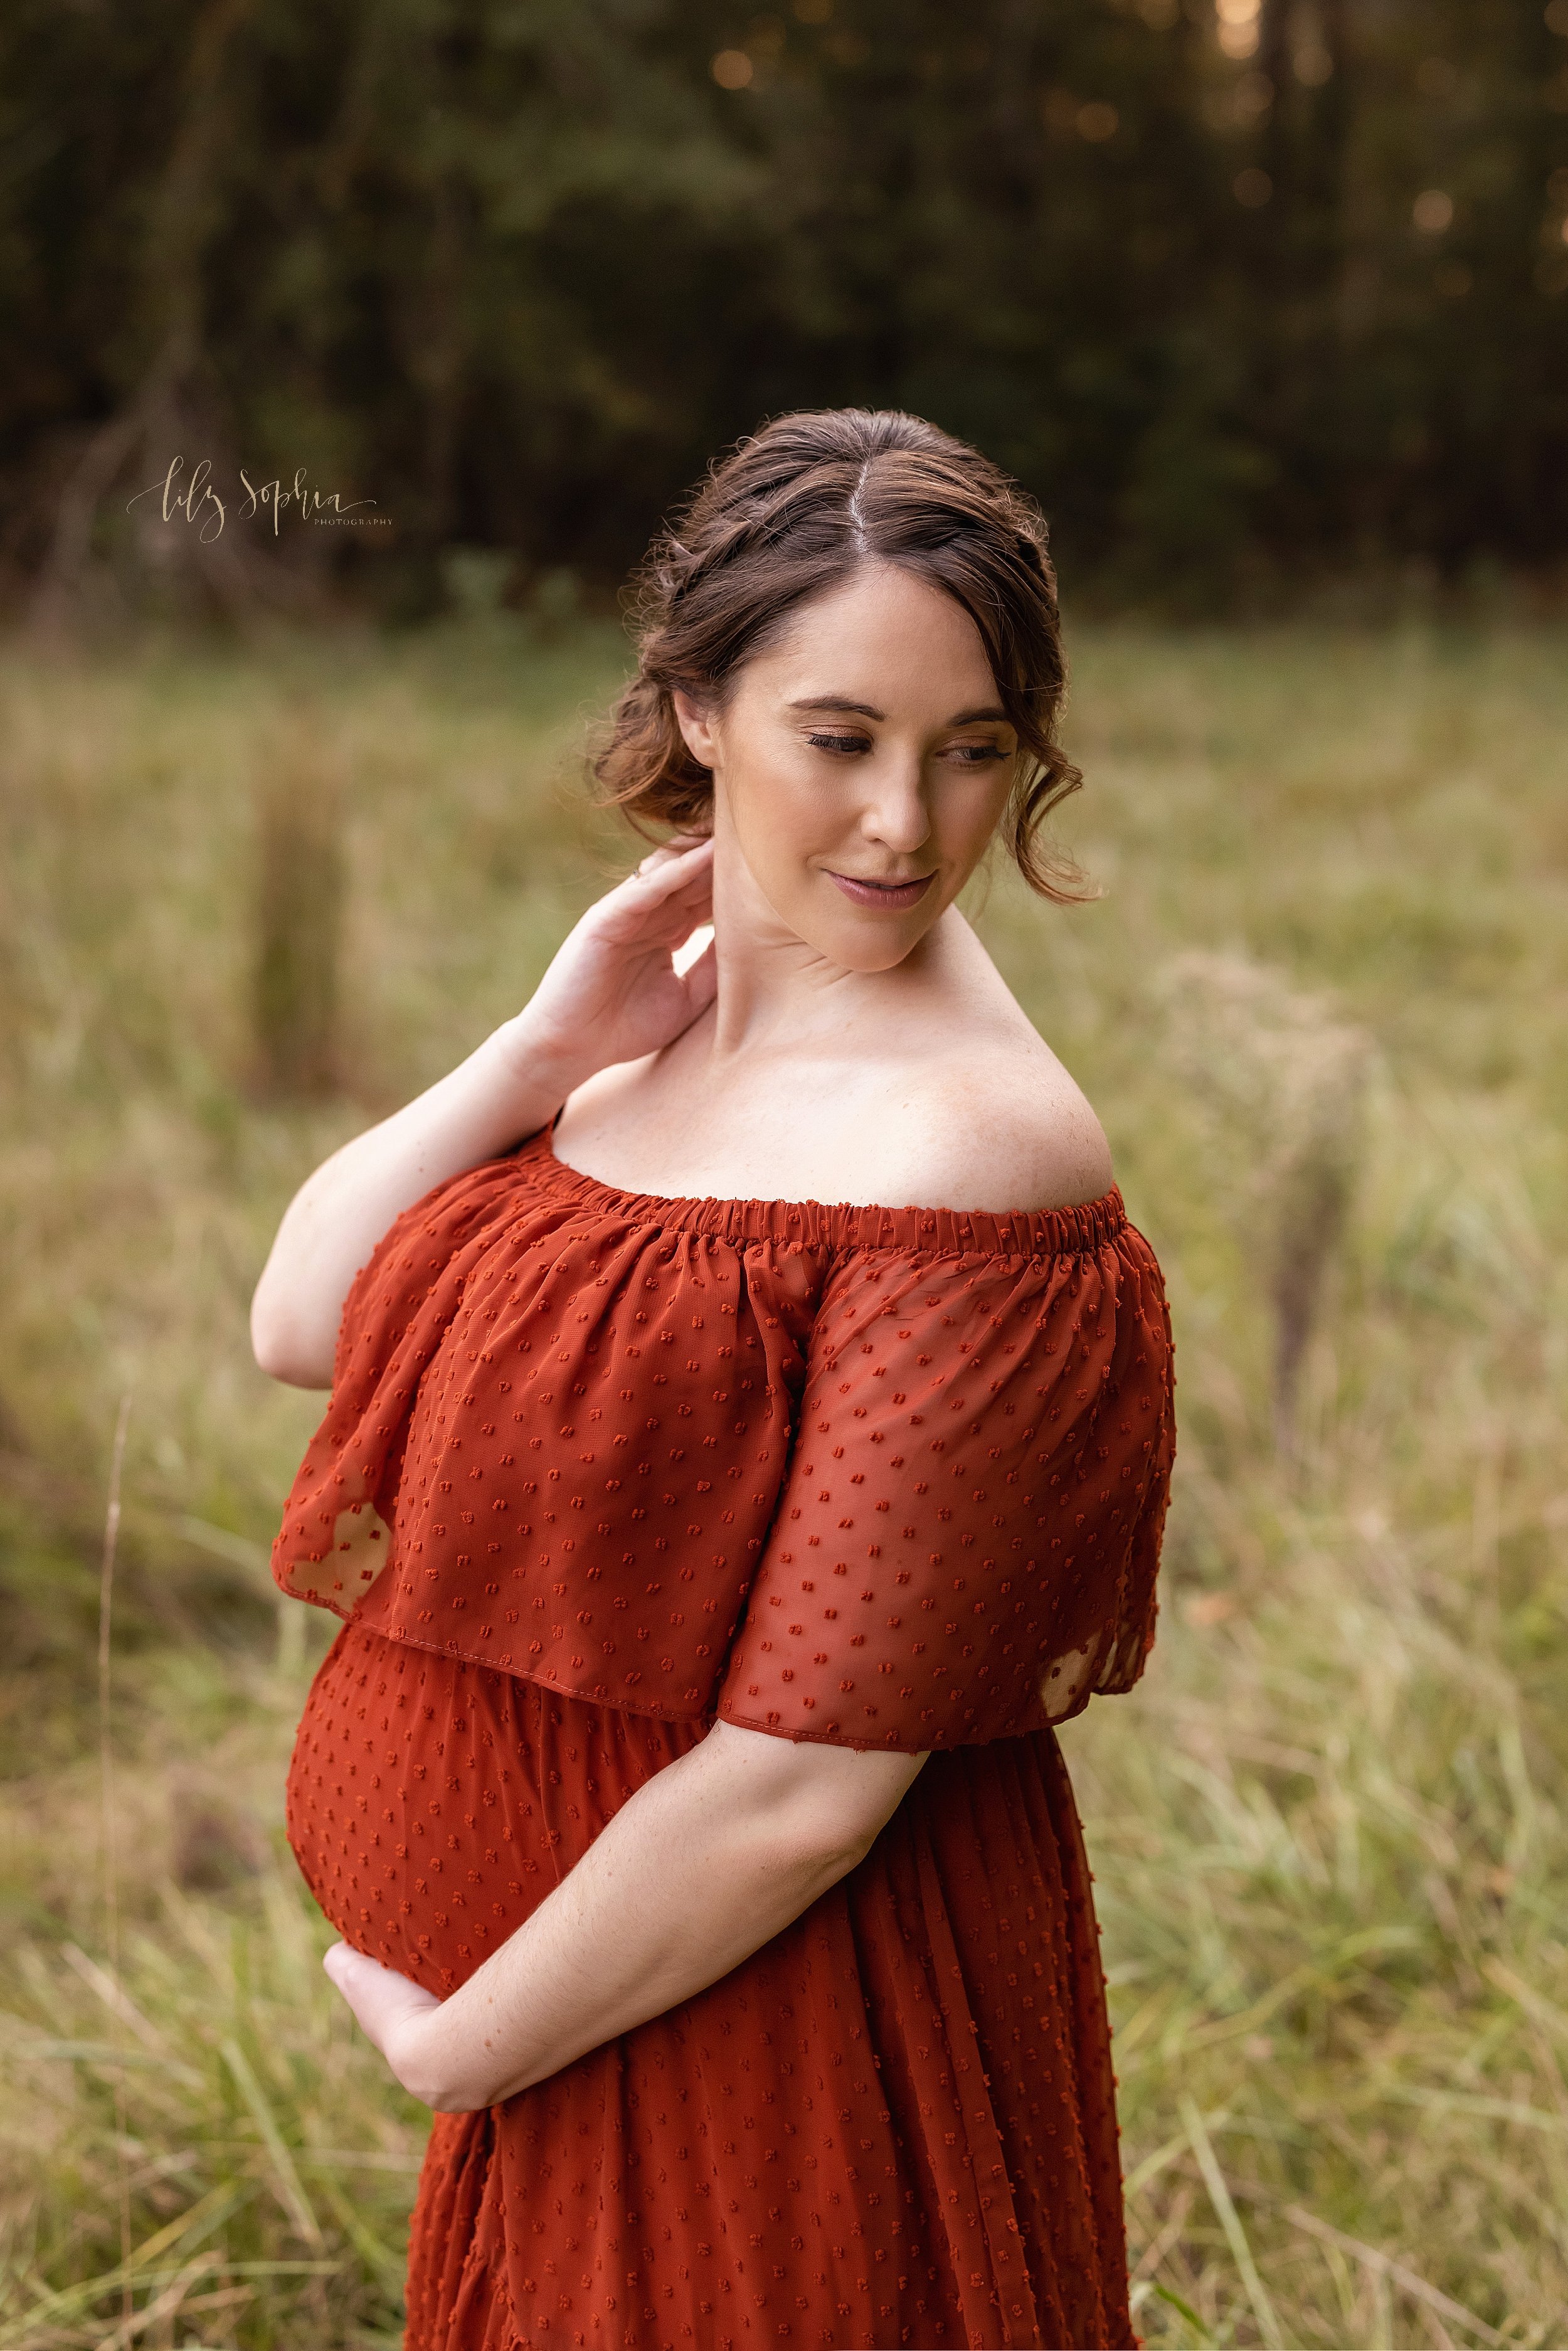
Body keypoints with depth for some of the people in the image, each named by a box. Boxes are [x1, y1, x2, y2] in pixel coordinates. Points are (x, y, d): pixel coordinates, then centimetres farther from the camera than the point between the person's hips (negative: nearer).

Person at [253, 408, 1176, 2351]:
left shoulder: (971, 1157, -26)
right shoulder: (660, 1023, 0)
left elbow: (808, 1782, -25)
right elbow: (304, 1324, -3)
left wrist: (458, 2045, -13)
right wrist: (548, 1051, -15)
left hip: (762, 2025, -8)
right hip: (571, 1965, 8)